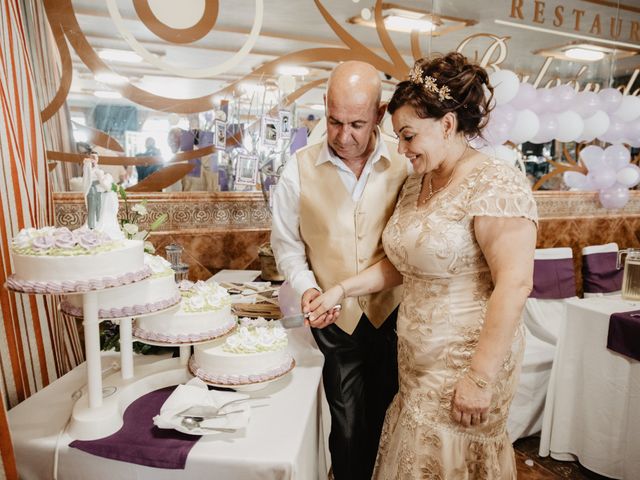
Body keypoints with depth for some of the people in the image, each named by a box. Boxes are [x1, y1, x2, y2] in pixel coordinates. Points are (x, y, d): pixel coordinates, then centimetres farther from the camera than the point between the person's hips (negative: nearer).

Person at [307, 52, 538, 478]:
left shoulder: (496, 184, -17)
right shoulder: (417, 183, 8)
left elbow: (514, 285, -21)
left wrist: (480, 379, -20)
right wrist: (343, 290, 2)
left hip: (468, 363, -7)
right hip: (417, 360, 7)